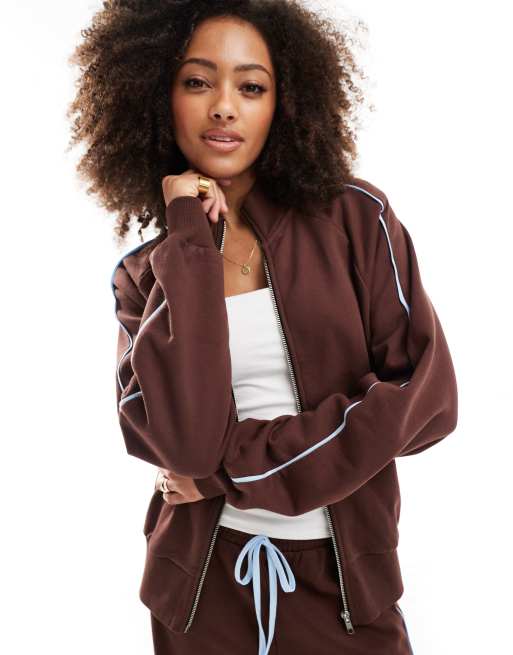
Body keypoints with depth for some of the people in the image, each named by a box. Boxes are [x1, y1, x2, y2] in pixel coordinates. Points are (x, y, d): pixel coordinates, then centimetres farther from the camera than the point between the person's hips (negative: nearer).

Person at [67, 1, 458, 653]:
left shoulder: (353, 218, -7)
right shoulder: (144, 272, -3)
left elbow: (426, 394, -14)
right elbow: (181, 440, -19)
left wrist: (231, 468, -14)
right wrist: (191, 242, -16)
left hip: (345, 576, -1)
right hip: (205, 579, 2)